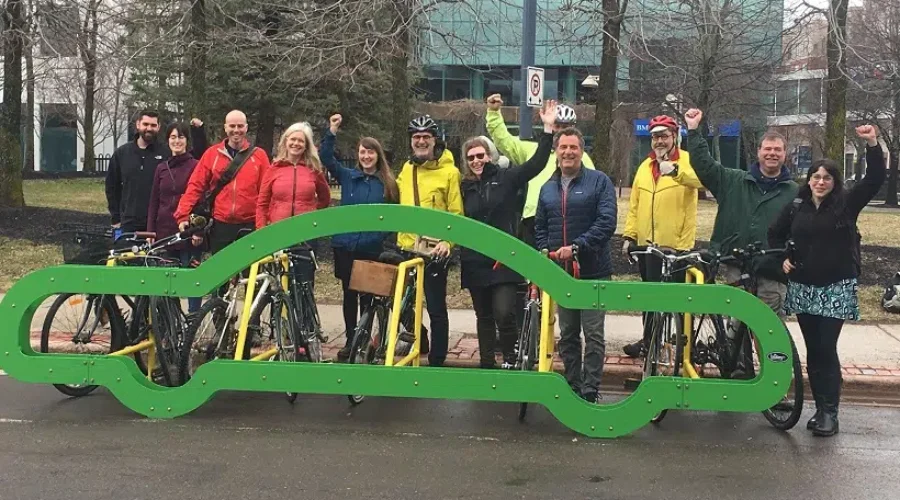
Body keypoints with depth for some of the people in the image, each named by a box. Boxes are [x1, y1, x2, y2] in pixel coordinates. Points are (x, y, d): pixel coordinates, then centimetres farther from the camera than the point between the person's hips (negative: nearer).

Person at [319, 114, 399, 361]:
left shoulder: (388, 184, 3)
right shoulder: (347, 176, 5)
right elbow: (326, 158, -5)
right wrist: (332, 131, -14)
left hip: (372, 248, -1)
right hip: (345, 246, 1)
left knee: (368, 296, 6)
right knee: (349, 295, 7)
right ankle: (350, 341, 15)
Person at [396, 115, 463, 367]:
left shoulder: (449, 171, -5)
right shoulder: (405, 170, 11)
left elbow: (456, 213, -7)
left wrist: (447, 241, -17)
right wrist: (400, 238, 12)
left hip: (434, 251, -5)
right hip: (406, 248, 5)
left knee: (436, 309, 2)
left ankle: (437, 361, 11)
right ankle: (418, 343, 32)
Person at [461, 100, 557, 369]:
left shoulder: (505, 178, 0)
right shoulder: (465, 186, 9)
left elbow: (536, 163, -10)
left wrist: (548, 130, -17)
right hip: (475, 261, 4)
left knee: (504, 313, -15)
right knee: (483, 316, 12)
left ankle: (510, 360, 3)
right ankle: (486, 363, 21)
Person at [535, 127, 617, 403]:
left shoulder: (599, 181, -3)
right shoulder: (547, 188, 14)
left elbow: (607, 222, -13)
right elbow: (540, 227, 19)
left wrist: (576, 247, -20)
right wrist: (545, 252, 1)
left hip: (593, 270, -5)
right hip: (560, 271, 5)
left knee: (593, 334, -2)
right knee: (567, 335, 12)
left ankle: (591, 391, 6)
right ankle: (573, 388, 22)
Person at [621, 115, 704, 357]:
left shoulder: (686, 161, -4)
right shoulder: (645, 166, 14)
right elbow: (634, 205, 15)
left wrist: (676, 170, -45)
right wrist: (629, 235, 7)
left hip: (675, 244, -6)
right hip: (646, 243, 6)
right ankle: (649, 340, 25)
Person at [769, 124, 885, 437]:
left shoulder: (846, 203, -3)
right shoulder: (796, 207, 6)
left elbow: (875, 179, -15)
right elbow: (775, 235, 19)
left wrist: (872, 145, -28)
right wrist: (782, 258, 3)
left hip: (836, 288, -4)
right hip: (803, 287, 4)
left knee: (827, 349, -9)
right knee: (813, 350, 8)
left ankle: (830, 413, -5)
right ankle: (821, 408, 16)